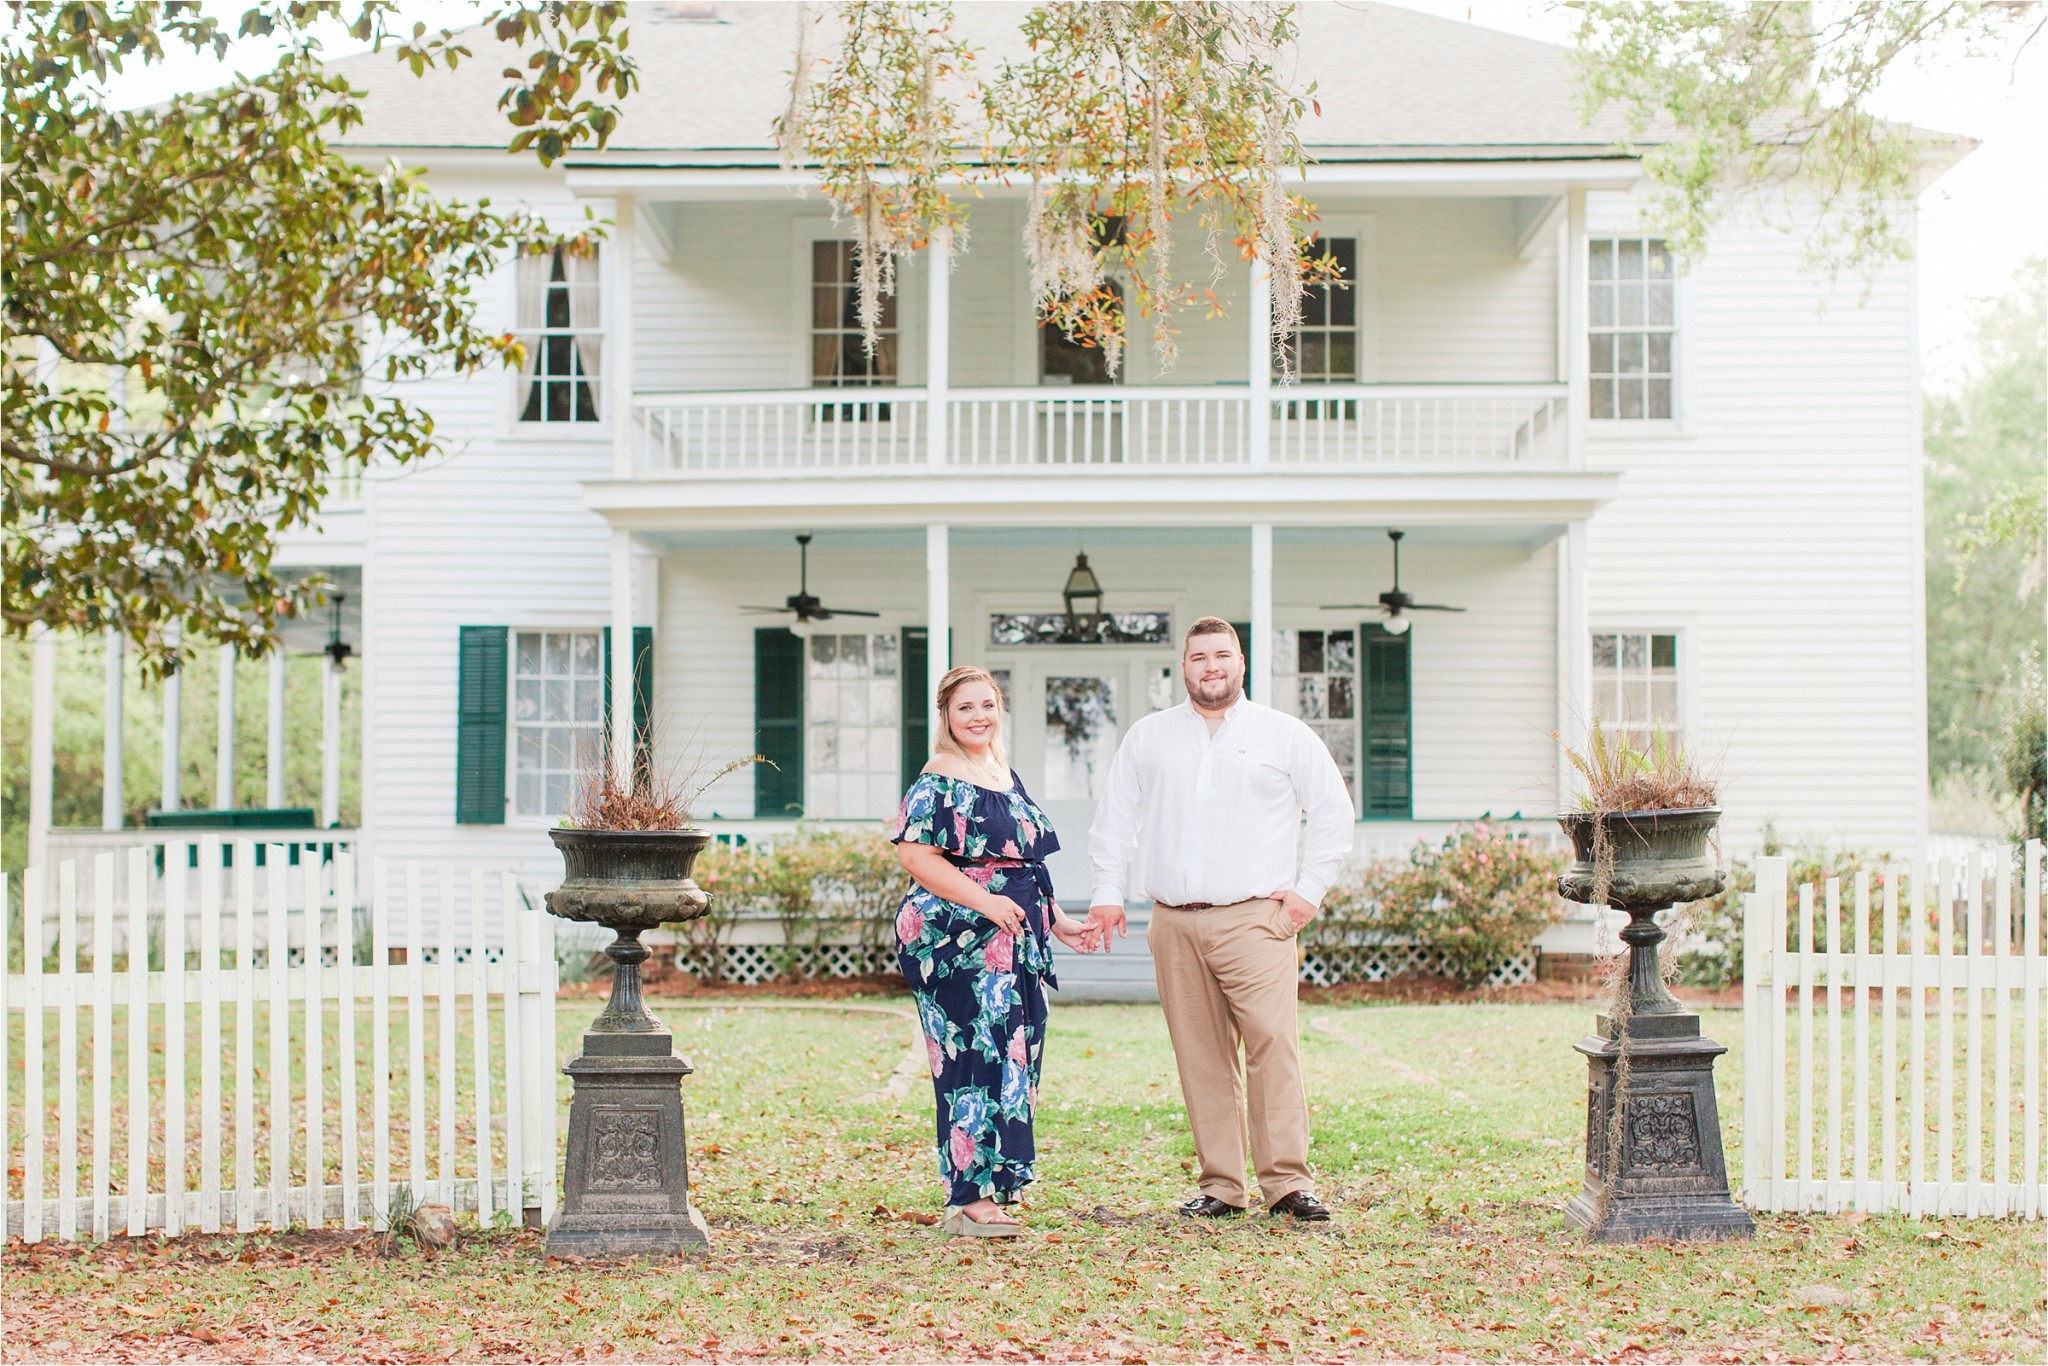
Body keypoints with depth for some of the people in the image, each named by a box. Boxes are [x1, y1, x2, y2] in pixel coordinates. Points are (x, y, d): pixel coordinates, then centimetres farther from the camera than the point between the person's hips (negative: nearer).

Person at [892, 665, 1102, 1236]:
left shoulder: (1006, 775, 17)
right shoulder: (939, 781, -9)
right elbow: (915, 854, -17)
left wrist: (1058, 922, 19)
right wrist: (984, 902, -22)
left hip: (1014, 941, 9)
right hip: (959, 942, -9)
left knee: (1013, 1057, 8)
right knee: (979, 1057, -11)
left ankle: (993, 1188, 14)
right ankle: (971, 1198, -9)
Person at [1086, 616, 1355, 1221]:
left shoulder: (1285, 735, 8)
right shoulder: (1147, 738, 16)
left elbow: (1332, 811, 10)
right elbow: (1115, 818, 21)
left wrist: (1308, 889, 2)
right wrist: (1107, 892, 12)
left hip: (1254, 918, -3)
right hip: (1174, 922, 3)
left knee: (1272, 1043, -15)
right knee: (1200, 1056, 1)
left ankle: (1287, 1181, -12)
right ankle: (1219, 1185, 5)